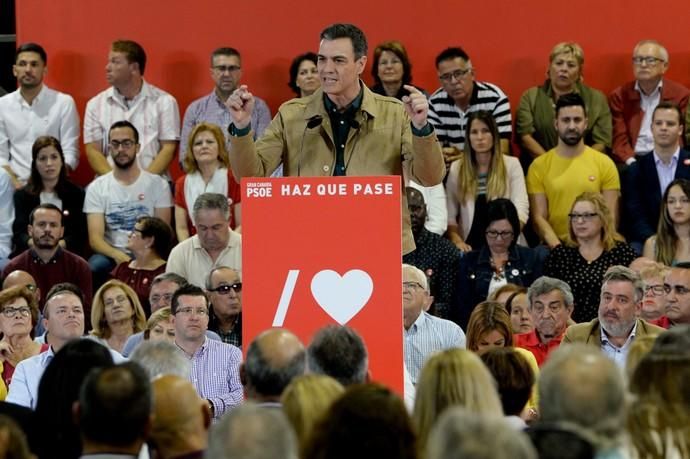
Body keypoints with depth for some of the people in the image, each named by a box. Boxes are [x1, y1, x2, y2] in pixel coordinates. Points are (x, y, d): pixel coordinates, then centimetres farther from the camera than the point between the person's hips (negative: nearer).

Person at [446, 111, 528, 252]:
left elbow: (521, 209, -3)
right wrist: (457, 241, -9)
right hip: (471, 247, 1)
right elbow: (449, 215, 7)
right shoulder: (456, 168, 10)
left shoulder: (511, 165, 6)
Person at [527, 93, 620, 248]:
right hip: (555, 248, 0)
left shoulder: (604, 163, 7)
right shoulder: (539, 166, 7)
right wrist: (558, 247, -14)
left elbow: (610, 216, 5)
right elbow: (539, 217, 2)